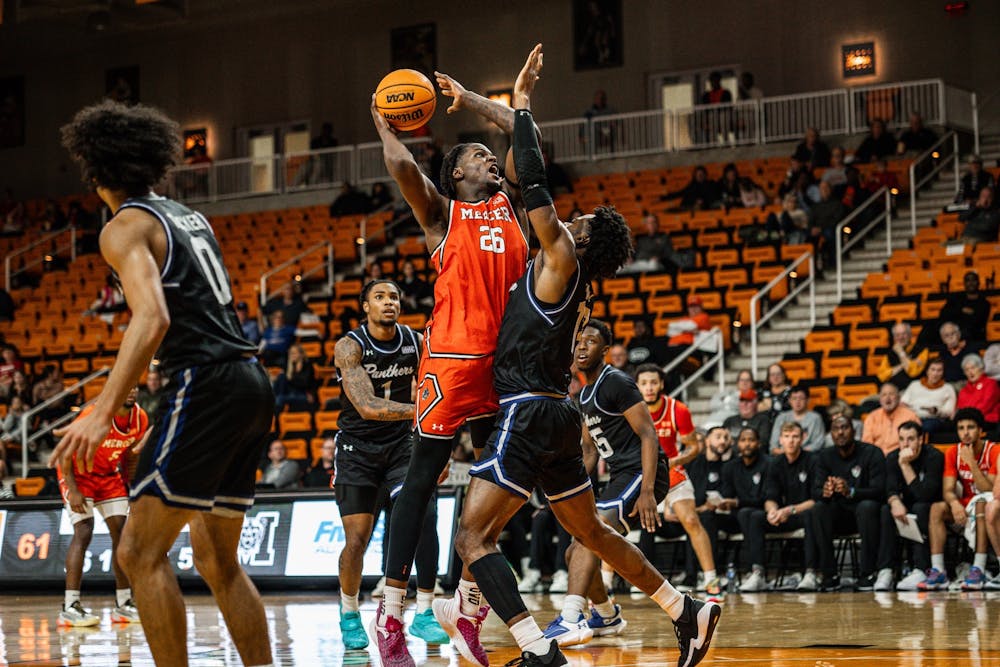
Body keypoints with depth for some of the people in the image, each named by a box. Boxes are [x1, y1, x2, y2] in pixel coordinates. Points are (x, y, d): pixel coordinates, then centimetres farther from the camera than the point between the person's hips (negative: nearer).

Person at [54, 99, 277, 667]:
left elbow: (153, 319, -20)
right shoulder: (189, 216, 21)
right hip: (252, 381, 9)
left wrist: (103, 412, -26)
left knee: (141, 552, -8)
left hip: (206, 382, -9)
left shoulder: (126, 226, -4)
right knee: (218, 560, 16)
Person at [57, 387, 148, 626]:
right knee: (83, 532, -19)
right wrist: (73, 490, -26)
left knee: (121, 533, 1)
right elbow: (66, 450, -21)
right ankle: (70, 607, -21)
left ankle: (123, 605, 9)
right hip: (78, 474, -6)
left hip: (109, 475, 6)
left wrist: (127, 485, 7)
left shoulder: (140, 418, -9)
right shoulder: (95, 414, -28)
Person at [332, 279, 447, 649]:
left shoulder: (417, 342, -5)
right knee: (357, 540, -7)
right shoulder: (349, 347, -18)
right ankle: (349, 615, 18)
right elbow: (367, 407, -31)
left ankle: (424, 614, -6)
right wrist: (419, 411, -42)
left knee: (424, 515, -17)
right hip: (357, 447, -3)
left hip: (400, 443, 3)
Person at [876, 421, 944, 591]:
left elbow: (924, 494, -27)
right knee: (886, 511, -26)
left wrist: (905, 465, -31)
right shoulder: (892, 458, -3)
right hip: (905, 506, 4)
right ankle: (885, 571, -32)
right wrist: (895, 502, -39)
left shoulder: (934, 457, -18)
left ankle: (921, 570, -41)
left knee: (920, 508, -35)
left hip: (931, 510, -4)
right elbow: (890, 489, -16)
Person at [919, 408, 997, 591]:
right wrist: (955, 503, -31)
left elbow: (989, 490, -20)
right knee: (937, 508, -24)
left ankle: (978, 569, -42)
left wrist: (972, 463, -27)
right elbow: (947, 490, -8)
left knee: (981, 502, -36)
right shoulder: (953, 452, -1)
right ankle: (938, 571, -32)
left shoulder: (993, 451, -12)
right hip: (965, 507, 4)